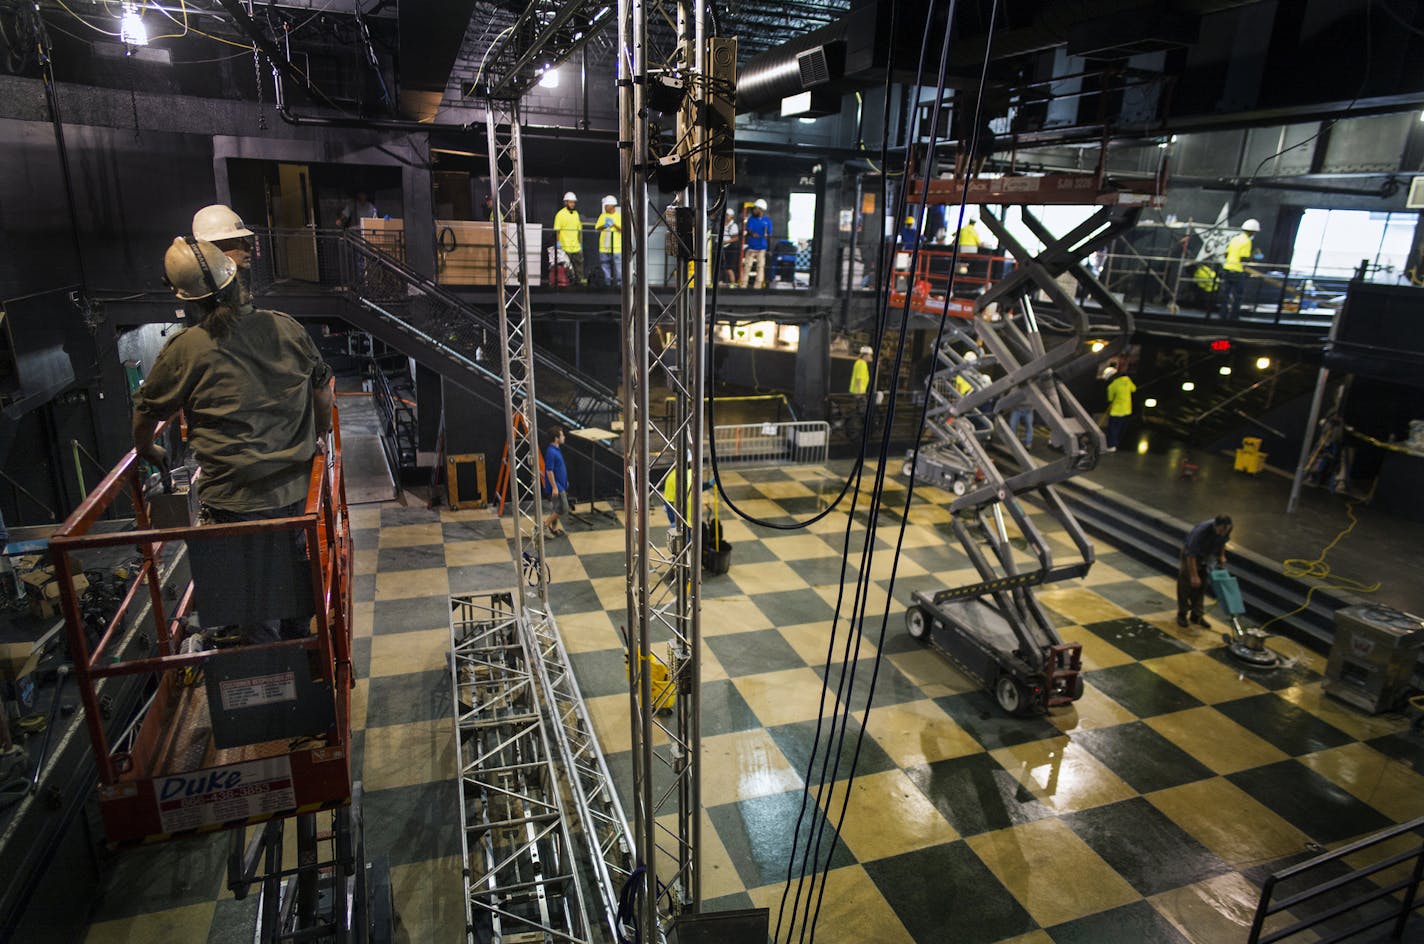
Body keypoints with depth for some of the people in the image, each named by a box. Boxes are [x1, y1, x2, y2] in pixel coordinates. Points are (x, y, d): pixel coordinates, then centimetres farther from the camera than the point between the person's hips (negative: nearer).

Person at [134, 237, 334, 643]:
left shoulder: (184, 350, -12)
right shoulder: (286, 328, -1)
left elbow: (147, 410, 4)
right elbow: (323, 388, 10)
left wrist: (147, 450, 25)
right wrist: (318, 437, 27)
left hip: (235, 500, -5)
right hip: (294, 485, 5)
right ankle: (298, 643, 44)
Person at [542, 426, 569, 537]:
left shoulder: (557, 449, 8)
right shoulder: (551, 452, -22)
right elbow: (549, 471, -22)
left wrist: (565, 483, 24)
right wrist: (554, 487, -21)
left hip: (560, 485, 10)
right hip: (556, 486, -10)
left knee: (556, 508, 16)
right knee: (563, 508, -6)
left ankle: (554, 529, 25)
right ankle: (545, 525, 3)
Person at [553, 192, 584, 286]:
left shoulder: (576, 213, 14)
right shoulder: (560, 214, -4)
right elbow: (556, 230, -6)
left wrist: (580, 242, 14)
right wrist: (558, 242, -15)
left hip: (576, 246, 5)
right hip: (565, 246, -5)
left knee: (579, 263, 5)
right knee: (566, 267, 0)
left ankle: (578, 281, 13)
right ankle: (569, 282, 7)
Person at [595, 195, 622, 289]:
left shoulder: (619, 216, 2)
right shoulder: (602, 215, 12)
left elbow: (622, 230, -6)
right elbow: (597, 228, 8)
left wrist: (614, 225, -20)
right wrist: (604, 226, -10)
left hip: (617, 247, -4)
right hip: (604, 247, 4)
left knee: (618, 266, -7)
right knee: (605, 267, 7)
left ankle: (619, 284, 0)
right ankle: (607, 284, 15)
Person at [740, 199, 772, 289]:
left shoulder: (767, 220, 4)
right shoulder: (751, 219, 4)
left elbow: (769, 235, 7)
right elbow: (748, 230, -8)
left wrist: (769, 249, 5)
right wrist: (752, 234, -32)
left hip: (761, 248, 0)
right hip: (751, 247, 0)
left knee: (760, 267, 0)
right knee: (747, 266, -1)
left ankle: (758, 286, 6)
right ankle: (743, 286, 4)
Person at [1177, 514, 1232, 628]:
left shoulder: (1227, 529, -22)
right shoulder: (1202, 531, -39)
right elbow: (1191, 555, -33)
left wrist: (1221, 555, 5)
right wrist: (1194, 575, -31)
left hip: (1208, 555, 5)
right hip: (1191, 552, -5)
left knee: (1202, 586, 8)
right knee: (1186, 584, -2)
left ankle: (1197, 615, 16)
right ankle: (1182, 614, 11)